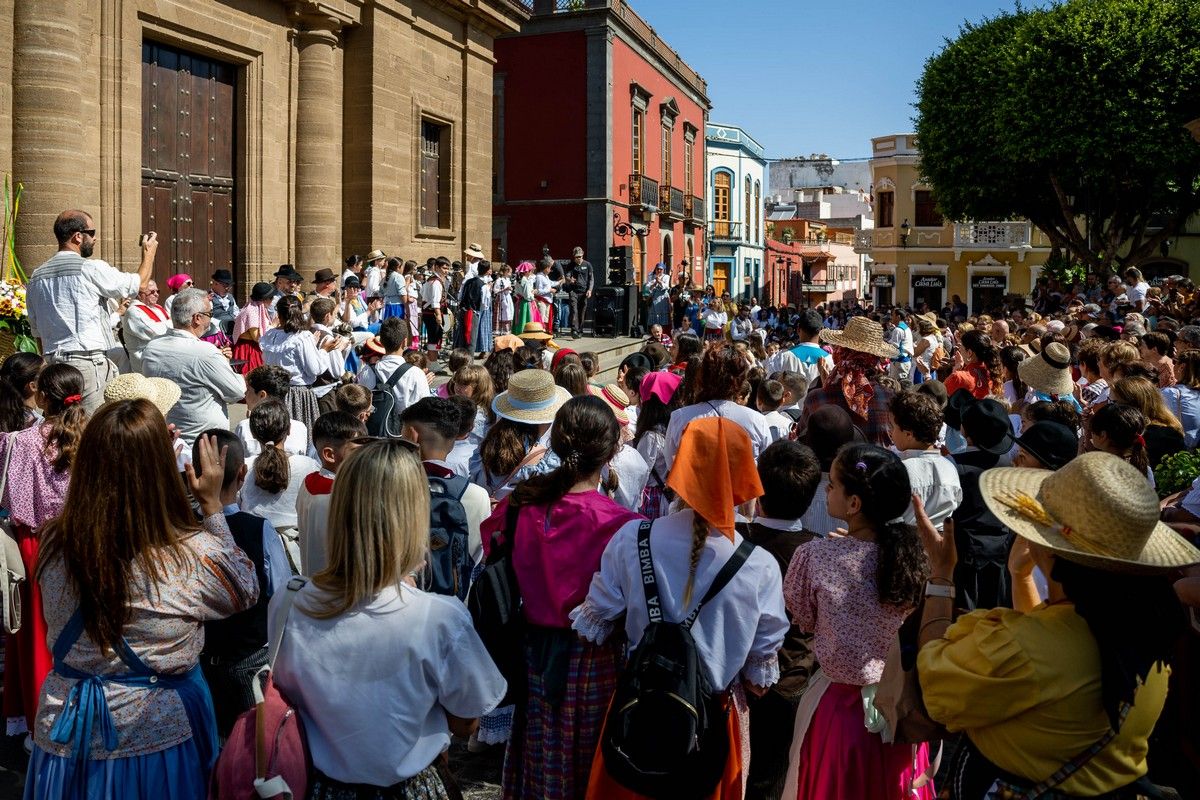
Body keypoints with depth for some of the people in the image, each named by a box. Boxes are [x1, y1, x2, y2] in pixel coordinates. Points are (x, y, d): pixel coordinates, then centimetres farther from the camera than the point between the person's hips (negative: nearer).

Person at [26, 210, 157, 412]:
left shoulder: (36, 277, 13)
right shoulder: (92, 269, -8)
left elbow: (37, 331, 18)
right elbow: (138, 285, 3)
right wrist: (149, 252, 19)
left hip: (53, 362, 7)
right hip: (90, 362, -7)